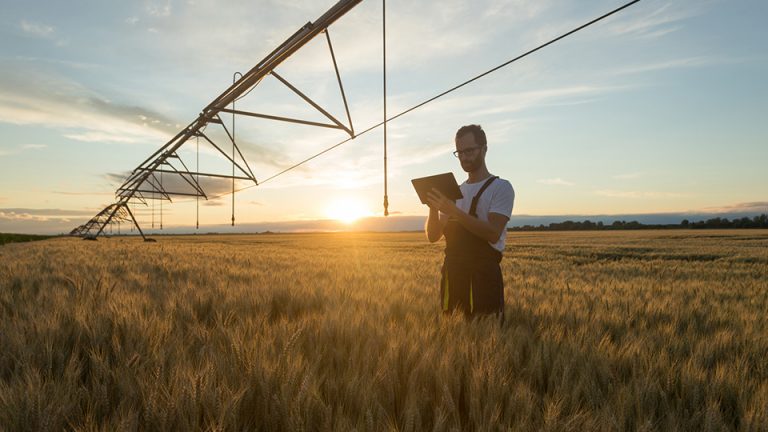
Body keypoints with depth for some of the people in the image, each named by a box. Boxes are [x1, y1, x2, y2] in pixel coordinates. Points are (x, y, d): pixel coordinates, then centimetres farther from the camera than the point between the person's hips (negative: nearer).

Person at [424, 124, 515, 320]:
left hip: (484, 273, -5)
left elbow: (493, 234, -17)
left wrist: (454, 210, -22)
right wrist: (433, 209, -8)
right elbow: (433, 236, 10)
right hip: (452, 272, 6)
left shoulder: (501, 187, -2)